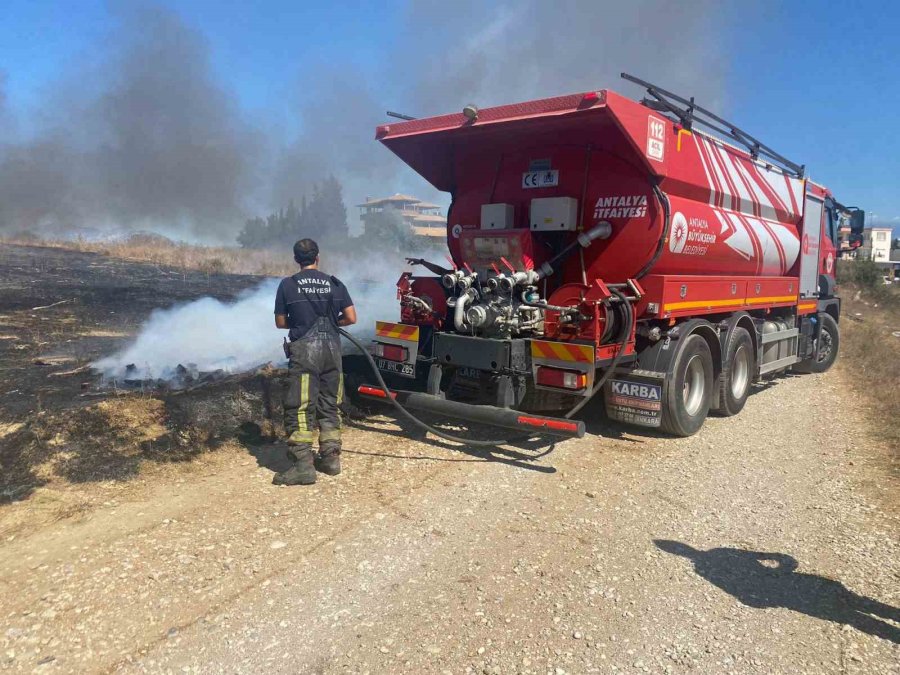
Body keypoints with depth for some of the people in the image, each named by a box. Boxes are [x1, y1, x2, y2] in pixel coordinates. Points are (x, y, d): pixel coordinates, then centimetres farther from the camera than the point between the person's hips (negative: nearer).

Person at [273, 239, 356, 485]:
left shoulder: (287, 285, 2)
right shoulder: (334, 283, 8)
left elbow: (280, 322, 6)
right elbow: (350, 318, 4)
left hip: (304, 347, -3)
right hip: (332, 347, 4)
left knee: (300, 407, -3)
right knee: (329, 405, 14)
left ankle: (303, 464, -8)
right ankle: (331, 457, 19)